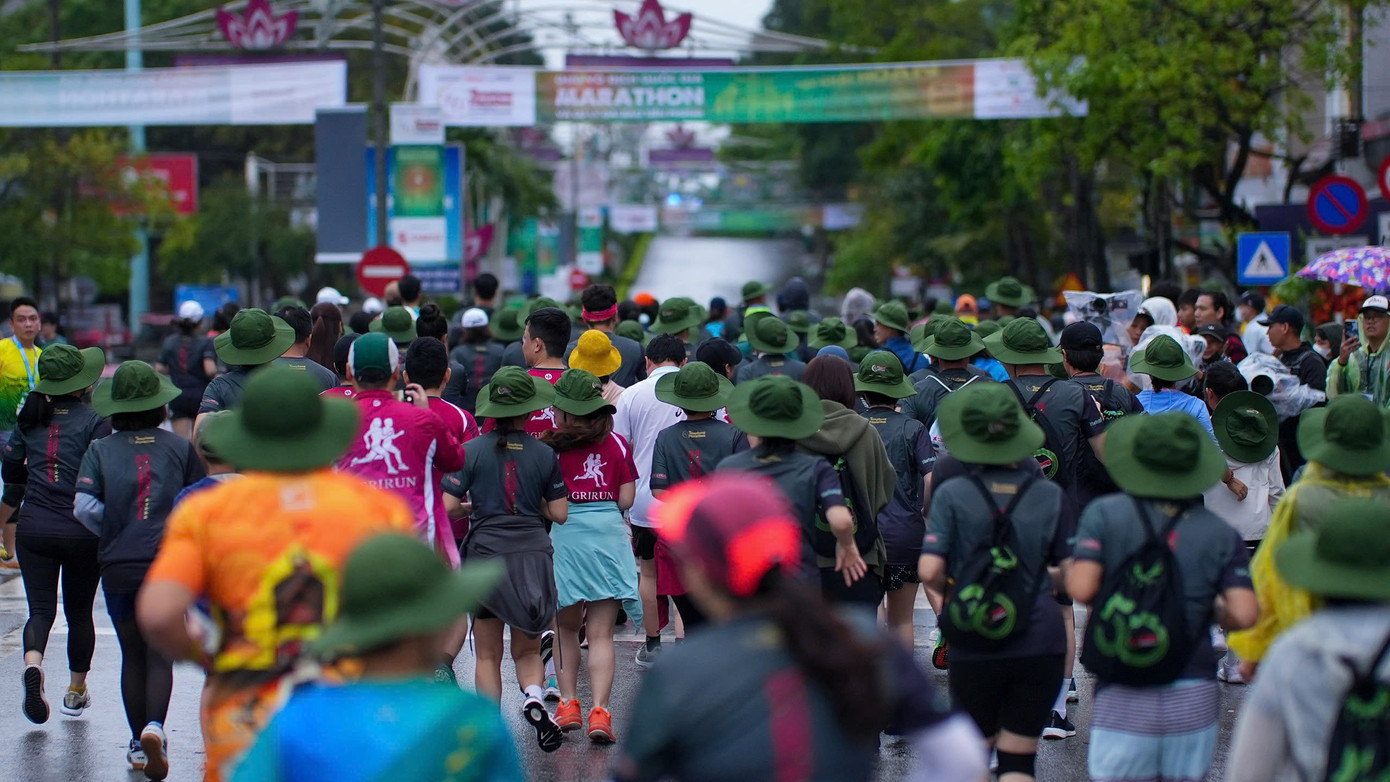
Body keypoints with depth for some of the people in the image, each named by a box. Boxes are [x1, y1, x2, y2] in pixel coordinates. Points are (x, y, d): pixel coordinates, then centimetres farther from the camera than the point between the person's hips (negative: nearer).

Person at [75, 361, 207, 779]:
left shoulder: (101, 450, 0)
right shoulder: (181, 448, 0)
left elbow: (84, 506, -11)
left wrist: (113, 531, 7)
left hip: (119, 567, 1)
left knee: (132, 655, 14)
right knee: (160, 653, 0)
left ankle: (139, 744, 18)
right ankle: (154, 726, -25)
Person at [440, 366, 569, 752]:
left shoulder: (473, 450, -5)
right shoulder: (544, 454, 0)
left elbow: (447, 507, -9)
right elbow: (559, 514, 2)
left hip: (485, 551, -1)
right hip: (534, 553, 1)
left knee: (488, 655, 10)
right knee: (527, 650, 14)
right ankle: (534, 696, -15)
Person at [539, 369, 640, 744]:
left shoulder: (551, 447, -6)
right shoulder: (618, 445, 2)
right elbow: (626, 499, 1)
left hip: (565, 537, -1)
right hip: (609, 536, 1)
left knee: (566, 628, 18)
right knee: (601, 634, 2)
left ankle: (568, 703, 14)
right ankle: (599, 711, -9)